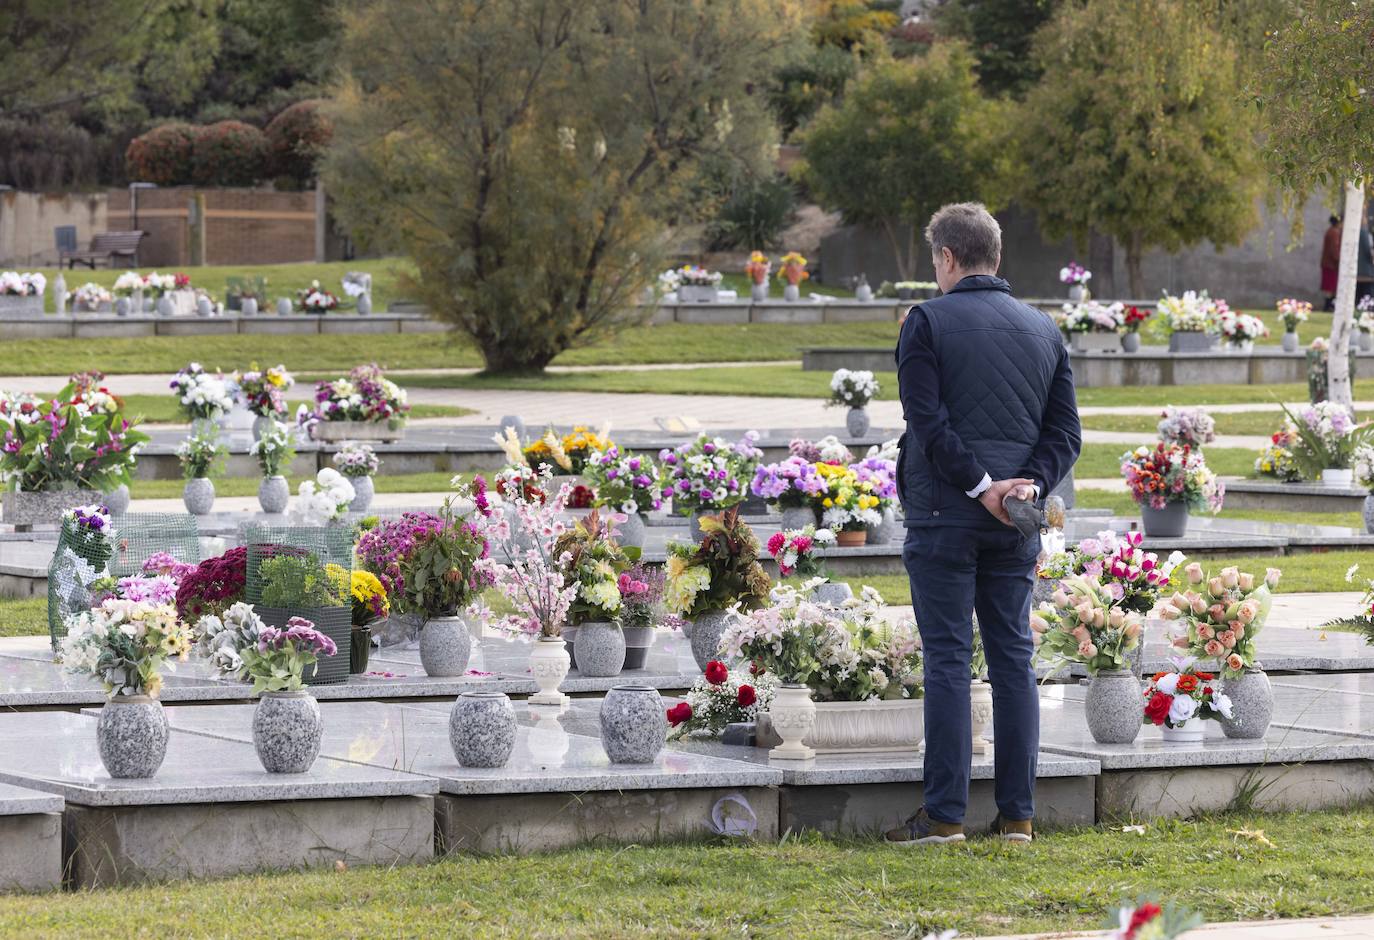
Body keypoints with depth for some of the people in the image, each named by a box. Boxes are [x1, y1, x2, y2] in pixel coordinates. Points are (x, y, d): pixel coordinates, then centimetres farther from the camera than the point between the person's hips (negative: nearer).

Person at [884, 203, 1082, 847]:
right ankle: (1017, 814, 8)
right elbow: (1065, 430, 6)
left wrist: (979, 485, -12)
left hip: (944, 517, -4)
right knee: (1014, 659, 8)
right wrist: (1029, 483, -6)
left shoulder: (929, 322, -4)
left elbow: (927, 419, -14)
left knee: (948, 660, -3)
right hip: (1016, 526, 4)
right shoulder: (1043, 330, 12)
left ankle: (945, 813, -4)